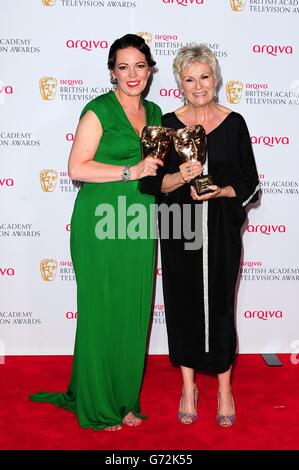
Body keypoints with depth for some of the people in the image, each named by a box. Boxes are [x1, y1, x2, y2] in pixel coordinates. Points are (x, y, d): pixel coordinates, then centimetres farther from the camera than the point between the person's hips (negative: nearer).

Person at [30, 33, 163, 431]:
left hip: (139, 227, 6)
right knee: (101, 314, 3)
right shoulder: (98, 110, -7)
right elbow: (77, 168, -14)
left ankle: (124, 399, 27)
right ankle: (96, 406, 20)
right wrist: (130, 171, -17)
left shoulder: (154, 112, 14)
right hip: (100, 226, -6)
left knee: (134, 315, 10)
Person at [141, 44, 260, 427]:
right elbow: (153, 183, 0)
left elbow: (249, 184, 3)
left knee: (219, 305, 5)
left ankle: (224, 388, 24)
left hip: (221, 230, 0)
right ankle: (188, 386, 25)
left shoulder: (234, 123, 2)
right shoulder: (168, 124, 3)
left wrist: (219, 192, -15)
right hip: (178, 229, 1)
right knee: (182, 304, 7)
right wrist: (181, 177, -18)